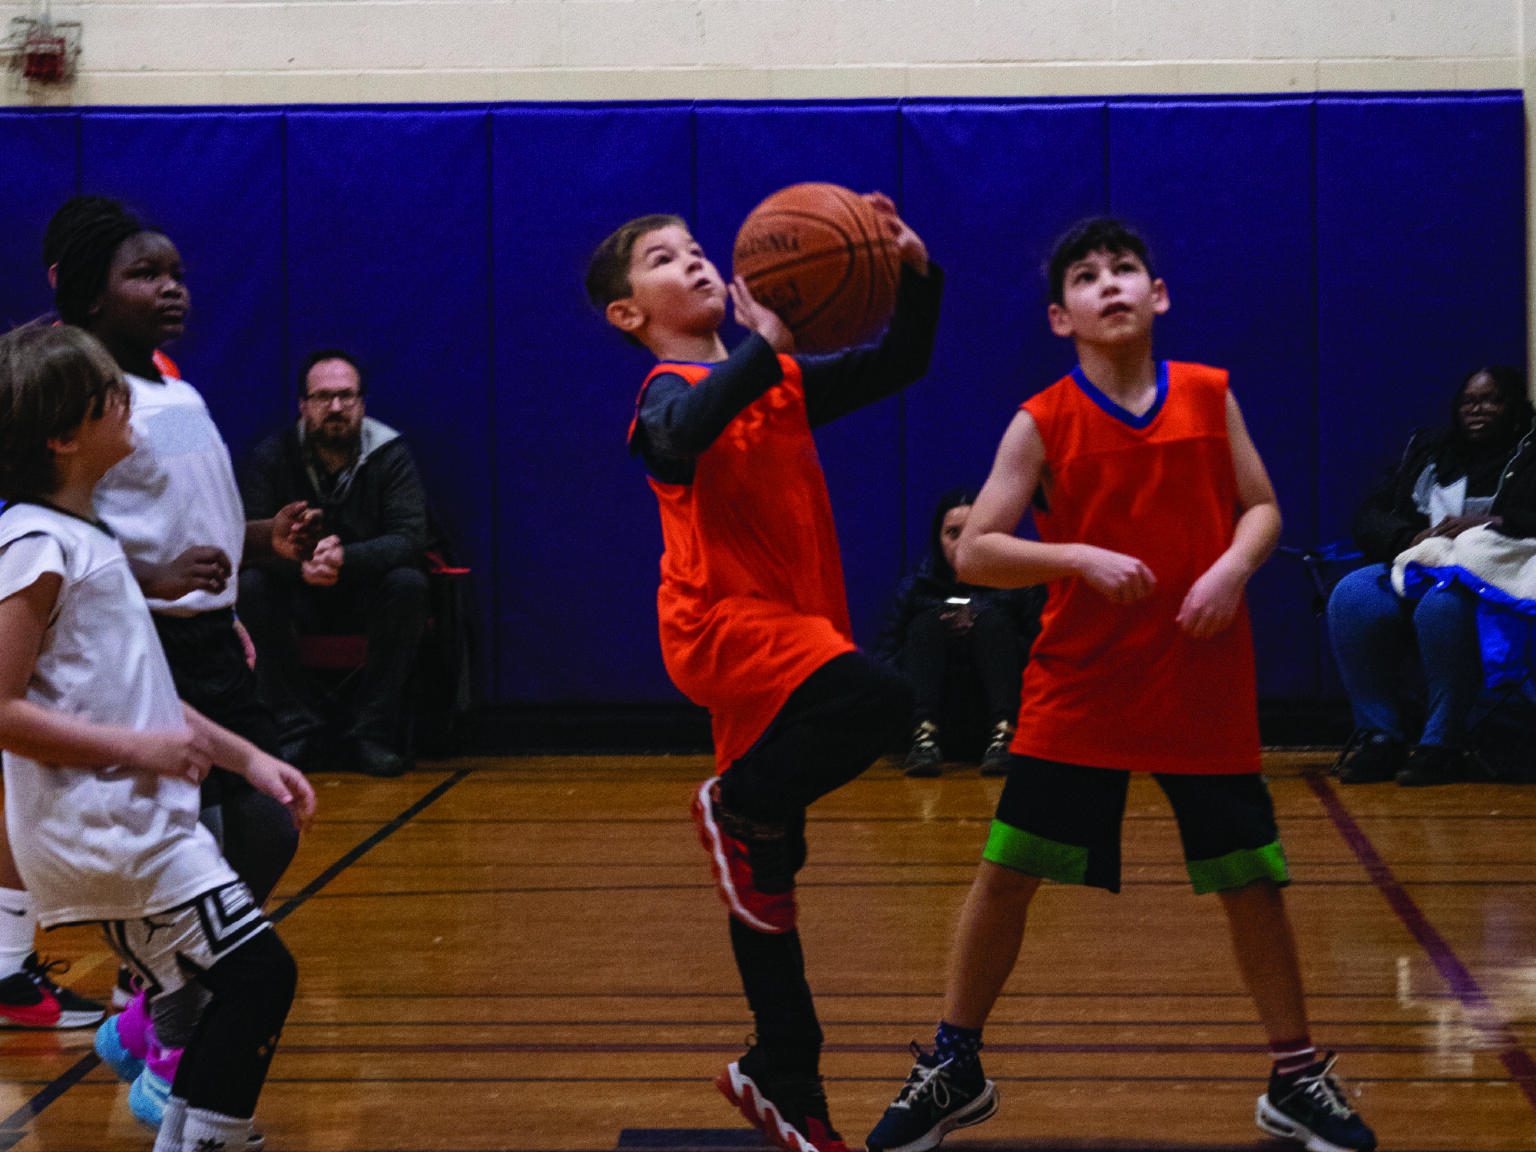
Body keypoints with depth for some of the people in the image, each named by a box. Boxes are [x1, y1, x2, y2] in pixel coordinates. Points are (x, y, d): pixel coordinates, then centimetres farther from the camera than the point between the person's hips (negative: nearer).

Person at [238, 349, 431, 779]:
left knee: (408, 582, -32)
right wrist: (300, 565, -36)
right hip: (300, 599, 1)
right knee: (251, 585, -28)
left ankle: (373, 731, -23)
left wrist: (347, 558, -37)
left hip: (367, 595, -1)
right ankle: (299, 729, -21)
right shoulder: (271, 456, -4)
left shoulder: (390, 455, -6)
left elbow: (408, 538, -17)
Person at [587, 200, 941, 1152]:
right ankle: (740, 807, -8)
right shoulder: (669, 391, -5)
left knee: (767, 874, 12)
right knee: (877, 699, -33)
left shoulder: (780, 382, 16)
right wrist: (766, 346, -38)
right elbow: (682, 436, -30)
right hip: (723, 621, -7)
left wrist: (918, 278, -1)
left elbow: (894, 367, 15)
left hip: (790, 627, 7)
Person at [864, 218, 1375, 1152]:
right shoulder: (1043, 424, -5)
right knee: (1005, 873, 0)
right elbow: (974, 552, -9)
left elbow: (1261, 507, 8)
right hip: (1078, 691, -1)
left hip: (1205, 690, 1)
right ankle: (956, 1072, 18)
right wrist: (1082, 558, -22)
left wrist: (1234, 566, -13)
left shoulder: (1210, 396, 1)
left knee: (1253, 883, 5)